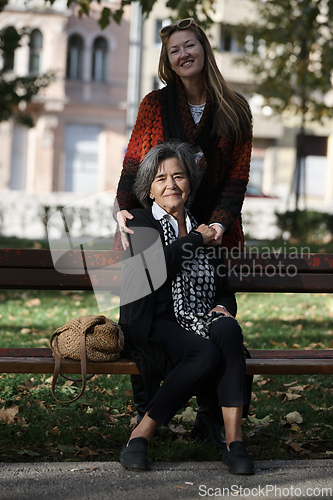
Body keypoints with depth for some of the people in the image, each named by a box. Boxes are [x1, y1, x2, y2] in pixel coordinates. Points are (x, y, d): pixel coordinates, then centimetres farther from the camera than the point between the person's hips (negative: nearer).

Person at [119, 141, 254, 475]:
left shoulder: (205, 231, 24)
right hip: (156, 327, -4)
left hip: (198, 322, 4)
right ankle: (140, 437, -24)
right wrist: (197, 240, 2)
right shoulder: (141, 223, 10)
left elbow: (225, 291, 22)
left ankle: (234, 441, -34)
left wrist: (223, 309, -2)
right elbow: (158, 264, -12)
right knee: (205, 353, -34)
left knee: (228, 329, -32)